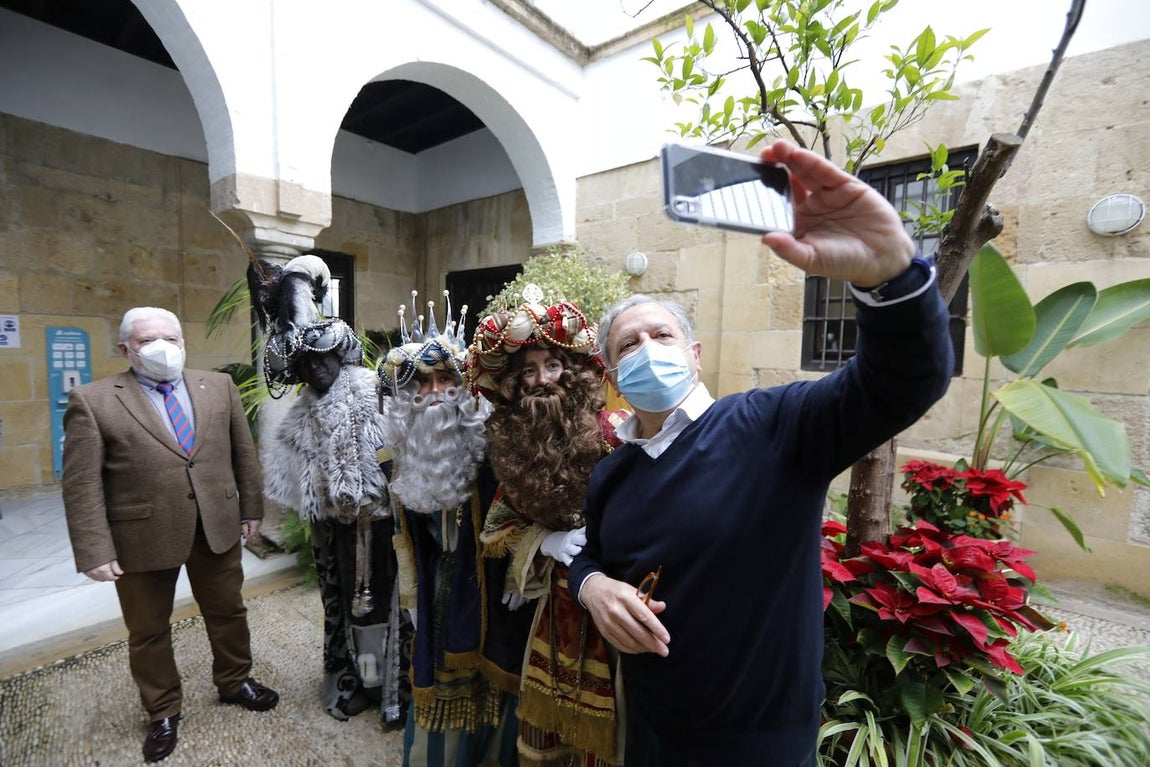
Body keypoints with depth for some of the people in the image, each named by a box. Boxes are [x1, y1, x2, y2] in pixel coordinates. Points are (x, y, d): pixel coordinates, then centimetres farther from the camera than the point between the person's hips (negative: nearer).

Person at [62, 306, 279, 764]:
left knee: (228, 612, 18)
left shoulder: (219, 386, 2)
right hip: (141, 537, -2)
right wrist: (95, 551, -12)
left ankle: (235, 682, 41)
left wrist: (251, 508, 6)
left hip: (218, 528, 3)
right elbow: (82, 485, -8)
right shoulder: (92, 401, -6)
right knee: (148, 630, 16)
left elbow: (243, 452, 5)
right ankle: (163, 712, 38)